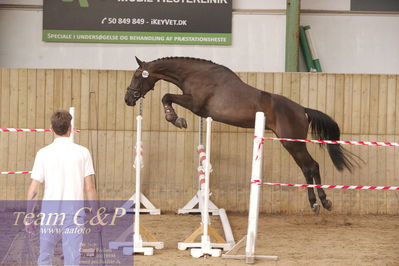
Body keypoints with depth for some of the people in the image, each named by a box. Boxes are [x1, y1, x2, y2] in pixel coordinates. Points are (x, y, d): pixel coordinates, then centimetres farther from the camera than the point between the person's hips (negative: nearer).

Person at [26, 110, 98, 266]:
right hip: (74, 213, 0)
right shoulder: (83, 152, -1)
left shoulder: (43, 153, -2)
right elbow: (89, 188, -2)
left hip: (49, 213, 1)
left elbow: (33, 190, -2)